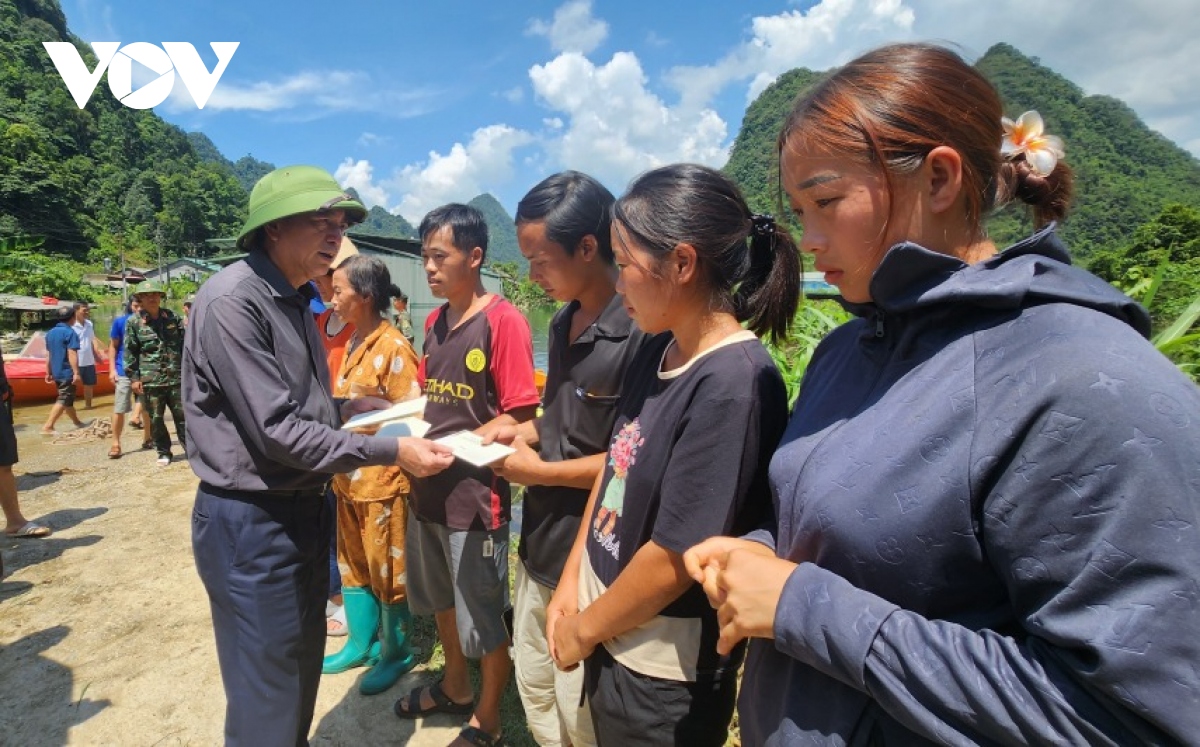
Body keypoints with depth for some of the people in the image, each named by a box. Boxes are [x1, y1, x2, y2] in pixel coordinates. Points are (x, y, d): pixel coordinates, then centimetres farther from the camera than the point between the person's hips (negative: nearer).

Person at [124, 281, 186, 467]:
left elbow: (184, 345, 10)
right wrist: (133, 377, -3)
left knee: (182, 415, 6)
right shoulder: (133, 322, 1)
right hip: (150, 379, -1)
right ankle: (163, 452, 18)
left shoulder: (172, 317, 6)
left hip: (176, 376, 1)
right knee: (156, 419, 6)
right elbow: (130, 352, 1)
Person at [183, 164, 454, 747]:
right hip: (250, 520, -8)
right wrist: (389, 452, -23)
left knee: (303, 666, 23)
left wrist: (348, 408, 1)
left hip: (303, 507, 9)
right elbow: (276, 430, -24)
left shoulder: (295, 299, 9)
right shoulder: (232, 301, -20)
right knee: (267, 697, 8)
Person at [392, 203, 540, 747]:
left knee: (484, 617, 10)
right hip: (428, 487, 8)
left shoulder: (503, 320, -14)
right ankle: (454, 687, 48)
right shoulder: (434, 322, 9)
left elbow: (519, 416, -17)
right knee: (442, 601, 25)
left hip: (475, 492, -7)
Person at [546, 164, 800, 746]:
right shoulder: (656, 350, -1)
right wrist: (570, 584, 3)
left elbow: (674, 557, -24)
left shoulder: (734, 383, -26)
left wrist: (582, 628, -9)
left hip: (664, 668, -7)